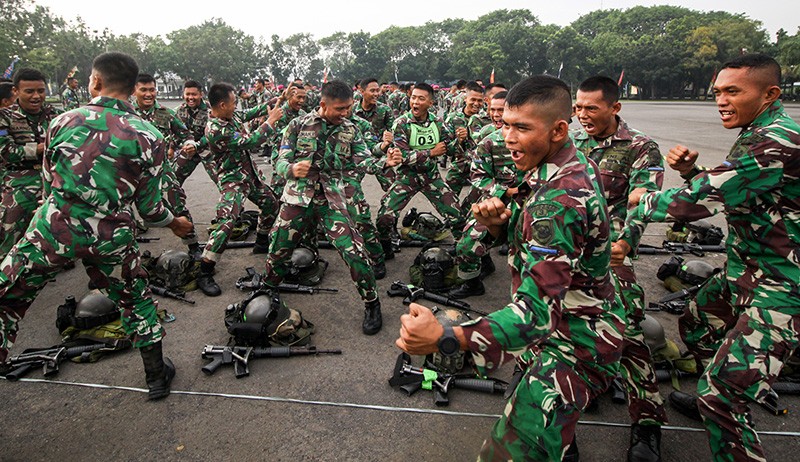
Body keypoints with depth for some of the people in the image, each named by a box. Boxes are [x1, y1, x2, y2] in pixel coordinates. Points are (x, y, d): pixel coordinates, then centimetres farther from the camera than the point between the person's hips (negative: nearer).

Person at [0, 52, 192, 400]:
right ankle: (156, 377, 32)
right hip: (111, 238, 1)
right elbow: (149, 207, -1)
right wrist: (174, 223, 19)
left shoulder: (62, 122, -1)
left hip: (52, 230, 0)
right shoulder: (149, 137, -5)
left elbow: (49, 185, 9)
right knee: (136, 302, 19)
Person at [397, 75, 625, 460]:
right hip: (564, 323, 10)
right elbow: (532, 239, 8)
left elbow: (538, 308, -40)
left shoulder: (560, 199, -31)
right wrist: (500, 223, -15)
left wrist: (445, 339, -51)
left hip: (574, 344, -10)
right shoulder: (569, 168, 0)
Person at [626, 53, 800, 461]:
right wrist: (690, 171, -3)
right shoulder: (760, 135, 8)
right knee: (695, 327, 27)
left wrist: (643, 202, -12)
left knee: (723, 396, -13)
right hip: (746, 272, 10)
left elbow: (703, 200, -29)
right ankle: (709, 401, 48)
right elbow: (722, 193, 16)